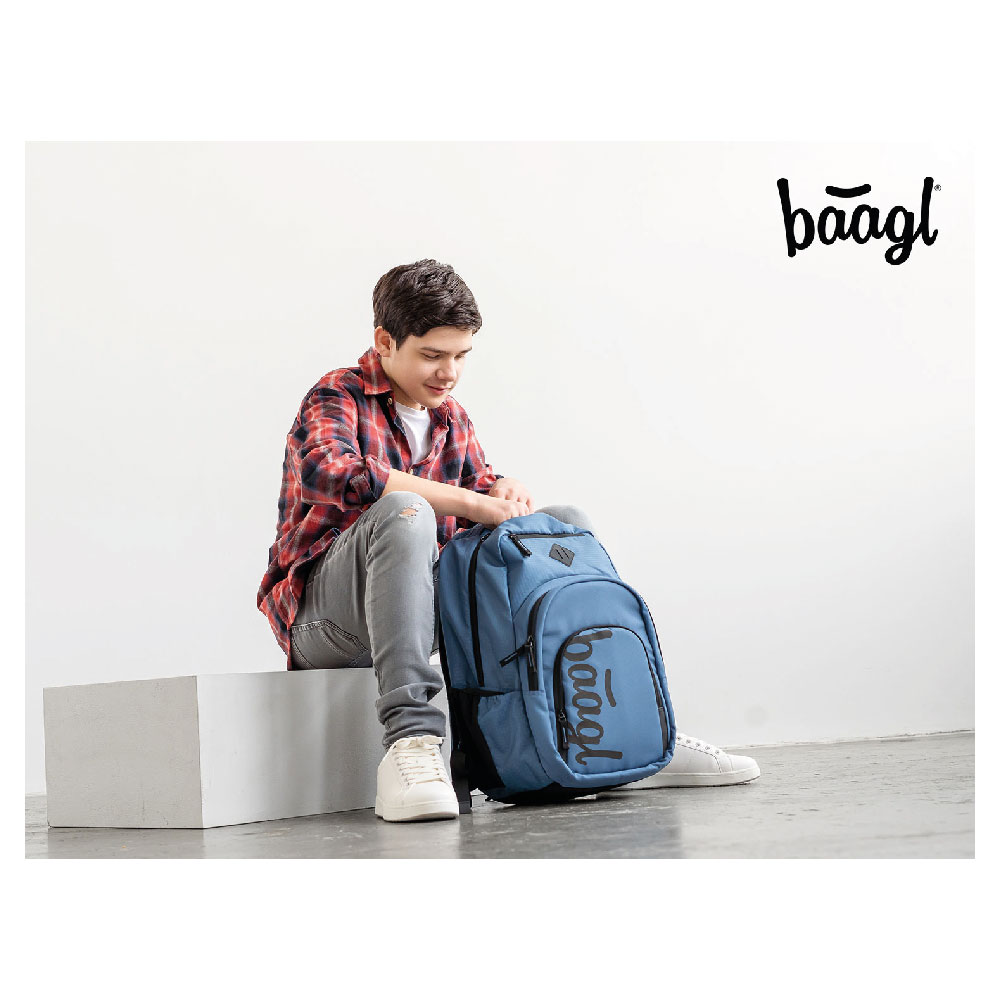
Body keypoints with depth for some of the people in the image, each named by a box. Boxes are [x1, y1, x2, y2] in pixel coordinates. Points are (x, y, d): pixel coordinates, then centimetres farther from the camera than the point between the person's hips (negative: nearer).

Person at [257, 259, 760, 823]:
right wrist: (471, 503, -30)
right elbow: (334, 474, -28)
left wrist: (502, 491, -9)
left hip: (430, 598, 7)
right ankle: (411, 738, -47)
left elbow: (483, 506, 17)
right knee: (404, 511, -37)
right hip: (324, 606, -7)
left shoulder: (453, 420, 18)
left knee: (567, 521, 0)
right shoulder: (337, 397, -6)